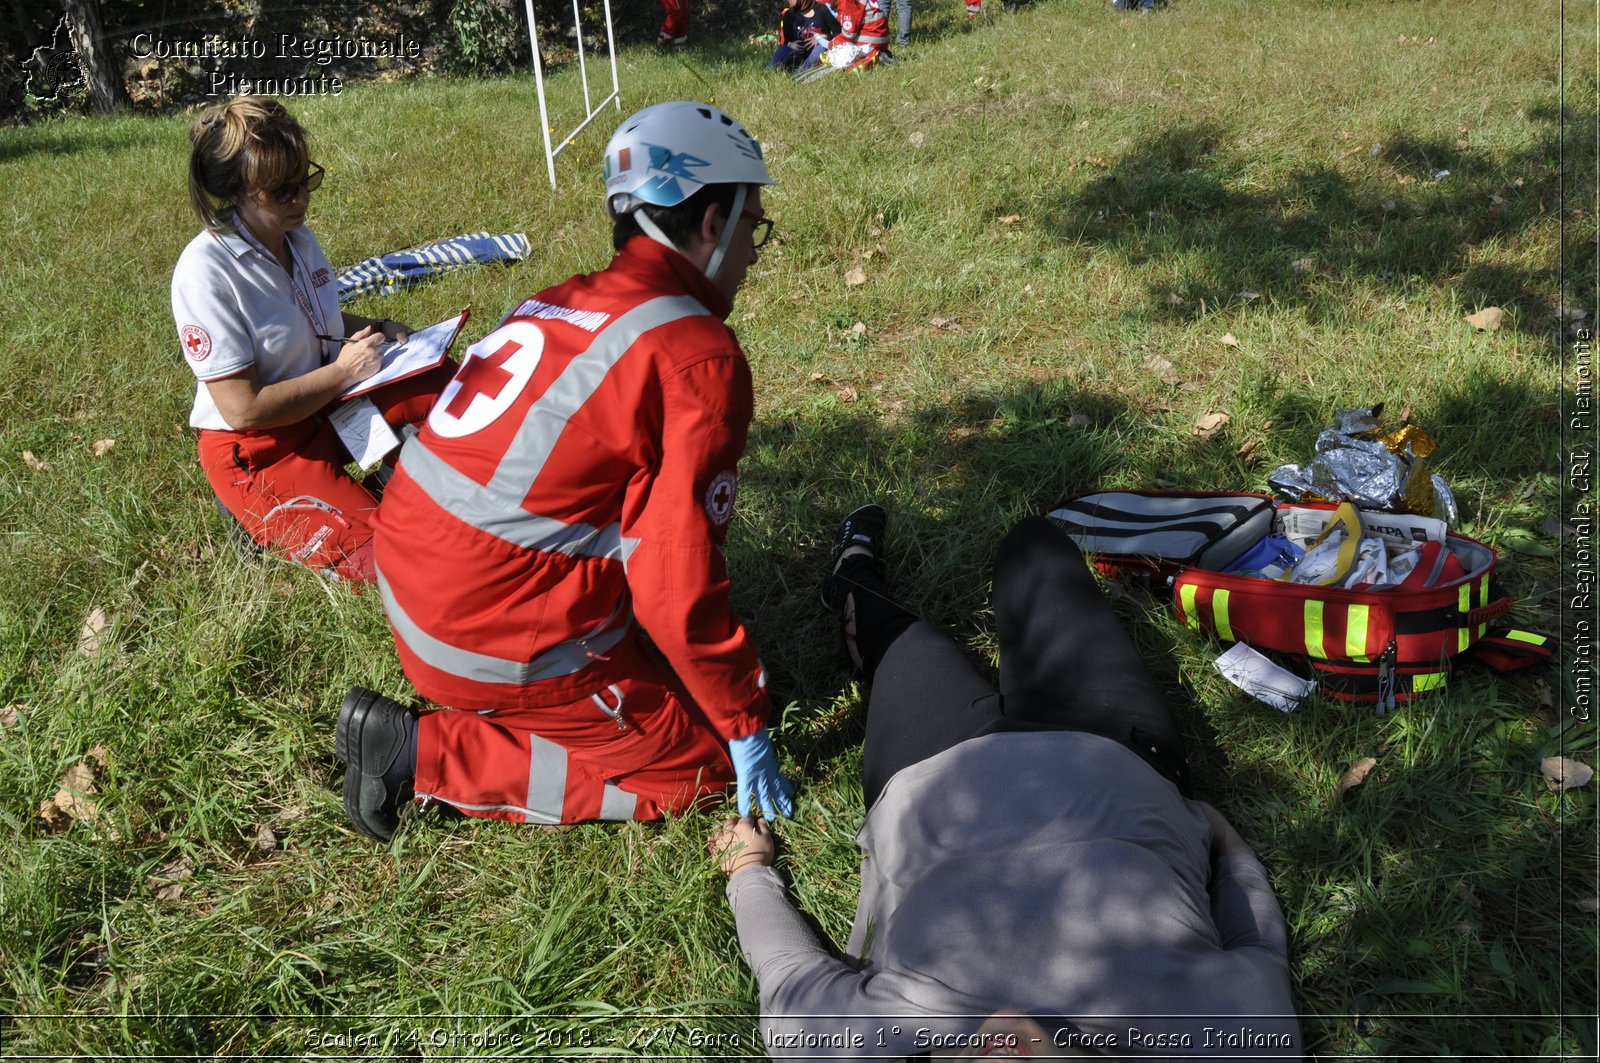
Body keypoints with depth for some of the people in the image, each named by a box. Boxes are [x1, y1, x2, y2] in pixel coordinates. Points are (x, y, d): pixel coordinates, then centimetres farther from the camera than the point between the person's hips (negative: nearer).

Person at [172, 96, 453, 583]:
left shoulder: (298, 237, 0)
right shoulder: (205, 270, -24)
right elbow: (243, 409, -25)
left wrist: (376, 330, 2)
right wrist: (343, 373, -20)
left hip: (327, 404, 7)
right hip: (255, 448, -7)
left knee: (447, 382, -11)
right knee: (379, 555, -21)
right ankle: (259, 511, 2)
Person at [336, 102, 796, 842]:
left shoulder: (560, 302, 9)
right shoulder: (700, 357, -16)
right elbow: (676, 579, -18)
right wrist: (746, 725, -4)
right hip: (501, 639, -9)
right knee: (699, 763, 6)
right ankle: (425, 754, 0)